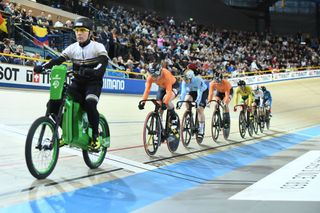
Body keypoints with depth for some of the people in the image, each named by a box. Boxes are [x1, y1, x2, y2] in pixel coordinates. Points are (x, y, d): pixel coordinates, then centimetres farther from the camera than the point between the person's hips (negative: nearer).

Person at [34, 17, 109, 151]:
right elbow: (58, 60, -6)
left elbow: (103, 63, -26)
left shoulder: (98, 47, -8)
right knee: (53, 104, -12)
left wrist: (92, 71, -46)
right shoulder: (72, 48, 3)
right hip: (77, 83, 5)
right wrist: (42, 67, -24)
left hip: (93, 83, -4)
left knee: (90, 103, -36)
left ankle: (95, 135, -14)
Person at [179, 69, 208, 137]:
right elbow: (183, 92, -32)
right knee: (186, 100, -27)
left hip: (203, 91, -4)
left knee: (200, 109, -14)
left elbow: (199, 93, -42)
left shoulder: (198, 80, -38)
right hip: (192, 91, 4)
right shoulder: (184, 82, -26)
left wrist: (197, 103, -53)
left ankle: (201, 130, -6)